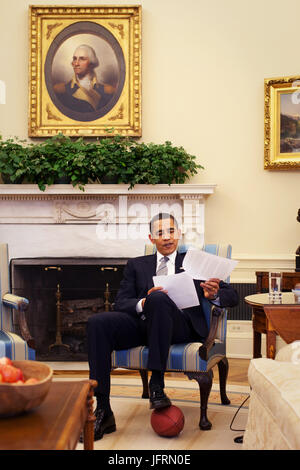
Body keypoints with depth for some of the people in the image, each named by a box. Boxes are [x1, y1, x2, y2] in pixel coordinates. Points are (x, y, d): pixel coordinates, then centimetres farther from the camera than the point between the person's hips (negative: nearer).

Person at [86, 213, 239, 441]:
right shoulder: (137, 265, 25)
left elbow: (232, 296, 14)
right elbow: (121, 303, 11)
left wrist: (214, 294, -11)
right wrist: (142, 303, -12)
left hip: (181, 325, -2)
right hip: (142, 322, 3)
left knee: (159, 298, -35)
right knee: (97, 323, -25)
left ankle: (157, 383, -29)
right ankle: (103, 411, -26)